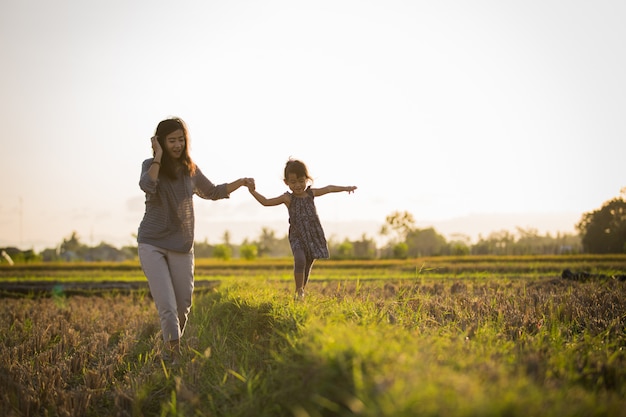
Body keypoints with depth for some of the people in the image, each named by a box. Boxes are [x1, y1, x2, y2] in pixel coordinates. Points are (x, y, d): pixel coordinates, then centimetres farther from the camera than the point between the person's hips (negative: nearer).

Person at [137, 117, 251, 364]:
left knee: (183, 306, 6)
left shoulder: (190, 170, 6)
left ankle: (170, 348, 28)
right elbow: (147, 186, -28)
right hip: (152, 244, -4)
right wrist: (159, 156, -22)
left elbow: (213, 192, 20)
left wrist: (240, 183, 10)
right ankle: (176, 356, -11)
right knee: (166, 304, -13)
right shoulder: (151, 165, -5)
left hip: (182, 246, 4)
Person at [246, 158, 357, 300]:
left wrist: (345, 188, 23)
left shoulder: (311, 193, 4)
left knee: (308, 265, 9)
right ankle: (299, 291, -11)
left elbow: (329, 188, 18)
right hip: (297, 237, -3)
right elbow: (266, 202, -10)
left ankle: (302, 291, 27)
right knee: (300, 260, -24)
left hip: (313, 235, 4)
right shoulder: (288, 198, -6)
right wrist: (253, 191, -20)